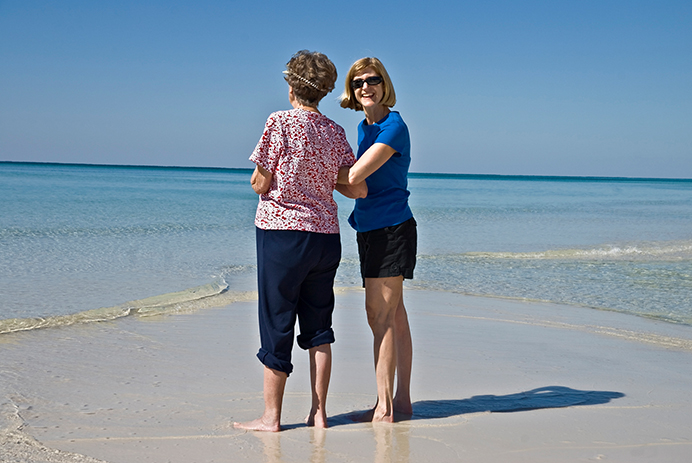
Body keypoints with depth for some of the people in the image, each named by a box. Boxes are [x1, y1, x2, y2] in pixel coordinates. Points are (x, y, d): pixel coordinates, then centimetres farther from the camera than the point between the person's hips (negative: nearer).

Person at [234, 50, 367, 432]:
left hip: (281, 232, -5)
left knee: (277, 324, 3)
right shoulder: (336, 133, 6)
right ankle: (318, 413, 15)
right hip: (326, 235, 5)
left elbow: (259, 184, -8)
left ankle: (271, 416, 9)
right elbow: (359, 190, 5)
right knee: (318, 327, 11)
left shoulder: (281, 122, -8)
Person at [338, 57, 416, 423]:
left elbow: (353, 177, -20)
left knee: (380, 316, -8)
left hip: (390, 228, -9)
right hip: (371, 229, 9)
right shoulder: (365, 127, 15)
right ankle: (402, 399, 20)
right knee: (393, 317, 13)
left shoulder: (393, 126, -14)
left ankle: (384, 408, -2)